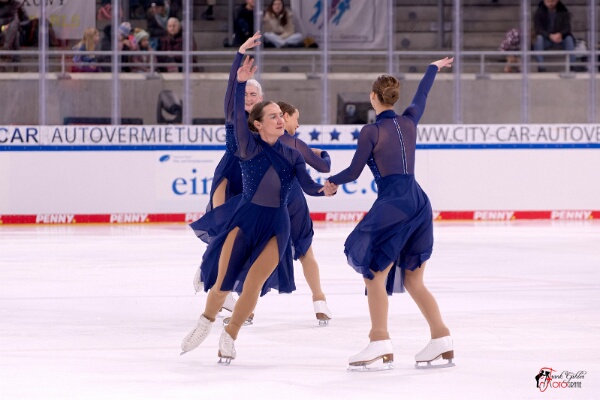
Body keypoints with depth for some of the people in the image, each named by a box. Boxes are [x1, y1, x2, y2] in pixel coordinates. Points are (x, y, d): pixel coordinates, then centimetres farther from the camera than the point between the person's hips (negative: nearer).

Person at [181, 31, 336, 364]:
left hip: (276, 226, 2)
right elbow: (238, 116, -21)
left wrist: (324, 189, -25)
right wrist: (241, 80, -36)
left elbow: (308, 187, -1)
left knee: (253, 284, -8)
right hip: (244, 218, -2)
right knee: (223, 281, -5)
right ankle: (207, 321, 25)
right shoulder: (249, 146, -4)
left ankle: (229, 337, 12)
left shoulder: (292, 155, 7)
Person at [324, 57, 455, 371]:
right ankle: (442, 340, 7)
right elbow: (422, 94, 31)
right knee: (413, 281, 14)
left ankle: (381, 344, -15)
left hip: (393, 204, -7)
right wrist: (434, 68, 50)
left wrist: (332, 181, 21)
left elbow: (354, 171, 0)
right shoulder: (409, 121, 11)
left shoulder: (372, 131, -5)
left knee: (374, 272, -5)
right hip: (419, 202, 7)